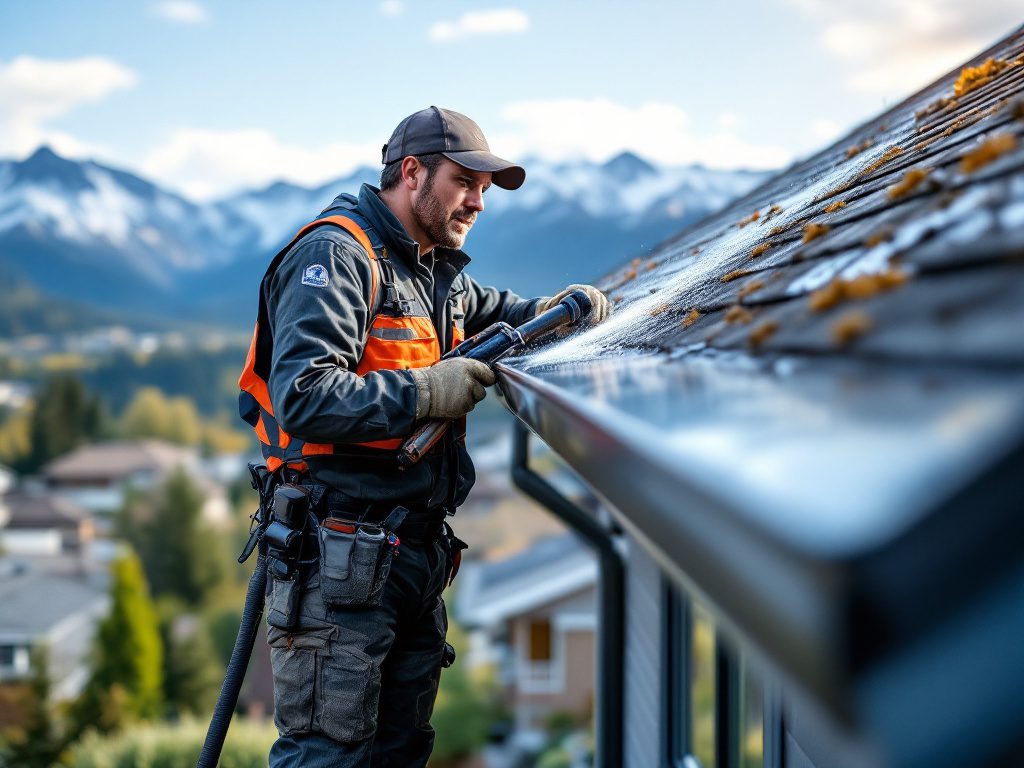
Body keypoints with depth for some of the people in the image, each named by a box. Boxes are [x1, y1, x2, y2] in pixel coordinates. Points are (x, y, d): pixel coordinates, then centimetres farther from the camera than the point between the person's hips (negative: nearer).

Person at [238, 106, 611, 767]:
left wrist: (549, 310, 15)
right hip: (341, 555, -10)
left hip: (419, 551, 10)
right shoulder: (336, 254, -12)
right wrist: (425, 392, -20)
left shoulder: (440, 267, 18)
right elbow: (302, 397, -24)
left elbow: (489, 311, 38)